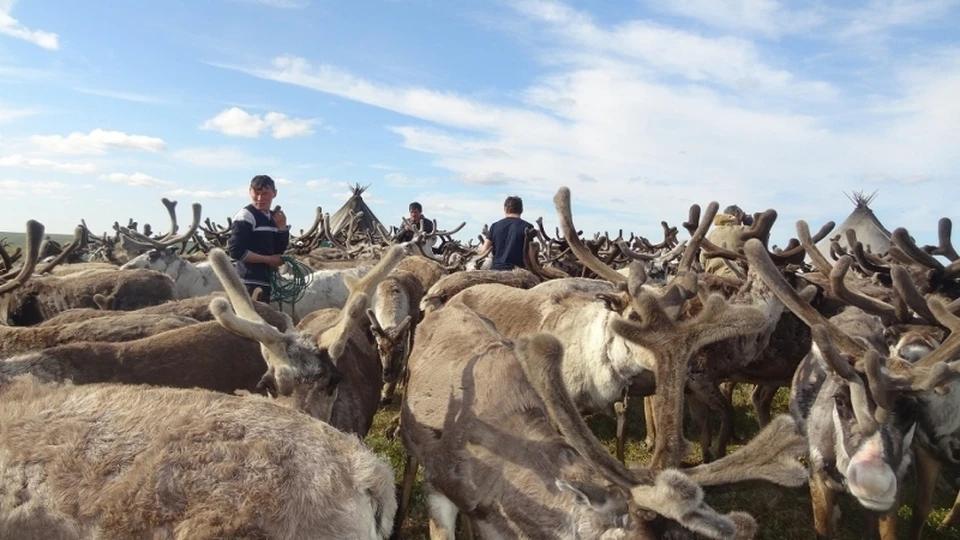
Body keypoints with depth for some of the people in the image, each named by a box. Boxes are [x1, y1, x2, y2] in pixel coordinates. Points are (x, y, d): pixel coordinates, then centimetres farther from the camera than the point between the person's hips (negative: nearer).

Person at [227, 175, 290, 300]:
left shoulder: (273, 217, 13)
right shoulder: (245, 216, -10)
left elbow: (280, 250, 11)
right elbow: (236, 251, -17)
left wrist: (282, 226, -3)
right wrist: (268, 259, -13)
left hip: (266, 280, 8)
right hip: (250, 283, -8)